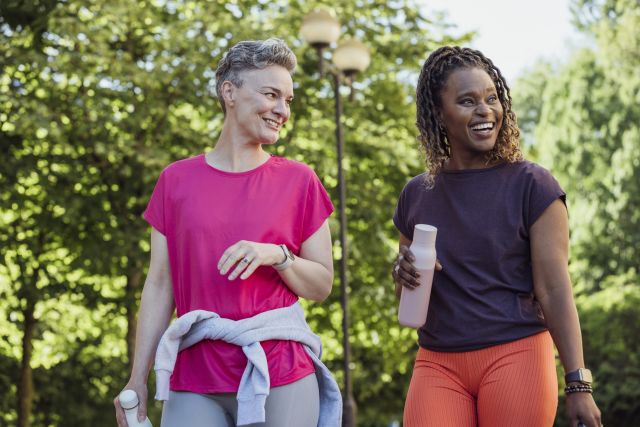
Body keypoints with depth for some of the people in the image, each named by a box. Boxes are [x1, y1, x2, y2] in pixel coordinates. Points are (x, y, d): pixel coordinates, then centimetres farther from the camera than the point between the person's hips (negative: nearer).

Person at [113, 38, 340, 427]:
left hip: (281, 380, 0)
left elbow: (322, 286, 6)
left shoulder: (298, 181, 4)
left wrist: (277, 256, -14)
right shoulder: (176, 180, 6)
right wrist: (138, 380, 2)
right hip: (194, 386, 1)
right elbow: (160, 286, 7)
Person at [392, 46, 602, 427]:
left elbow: (555, 289, -6)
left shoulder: (531, 185, -3)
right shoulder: (416, 195, 10)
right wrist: (404, 274, -3)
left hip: (515, 357, -3)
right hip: (438, 366, 3)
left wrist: (578, 384, -11)